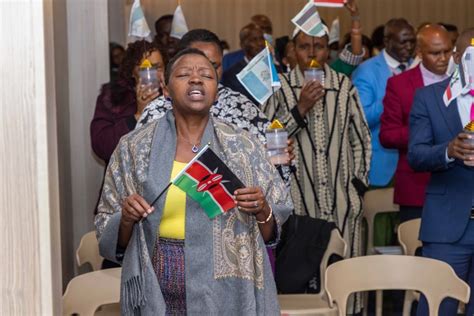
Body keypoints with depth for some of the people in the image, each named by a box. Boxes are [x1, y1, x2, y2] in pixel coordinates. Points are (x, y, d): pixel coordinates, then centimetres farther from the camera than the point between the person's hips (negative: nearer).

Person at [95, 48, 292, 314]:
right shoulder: (134, 149, -1)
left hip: (225, 291, 0)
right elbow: (110, 238, 3)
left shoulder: (243, 148, 0)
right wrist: (126, 220, -15)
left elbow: (271, 234, 4)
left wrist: (262, 211, -15)